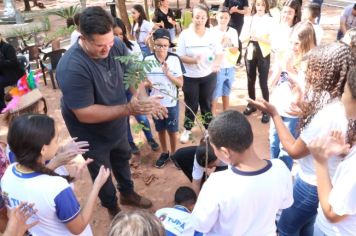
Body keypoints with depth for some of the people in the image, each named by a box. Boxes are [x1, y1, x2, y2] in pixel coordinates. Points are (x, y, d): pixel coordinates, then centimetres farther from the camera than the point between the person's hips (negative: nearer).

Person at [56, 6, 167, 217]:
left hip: (117, 124, 6)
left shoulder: (116, 45, -18)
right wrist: (129, 109, -40)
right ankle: (113, 207, 48)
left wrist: (143, 98, -29)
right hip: (92, 135, -5)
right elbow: (84, 113, -36)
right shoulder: (71, 68, -37)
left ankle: (128, 193, 57)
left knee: (122, 160, 28)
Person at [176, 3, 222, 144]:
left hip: (209, 76, 2)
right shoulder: (185, 34, -11)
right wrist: (194, 60, -29)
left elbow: (219, 53, -3)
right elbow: (180, 57, -11)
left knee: (207, 103, 17)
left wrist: (217, 63, -26)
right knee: (191, 105, 11)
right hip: (190, 77, -2)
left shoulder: (212, 34, -4)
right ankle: (187, 130, 32)